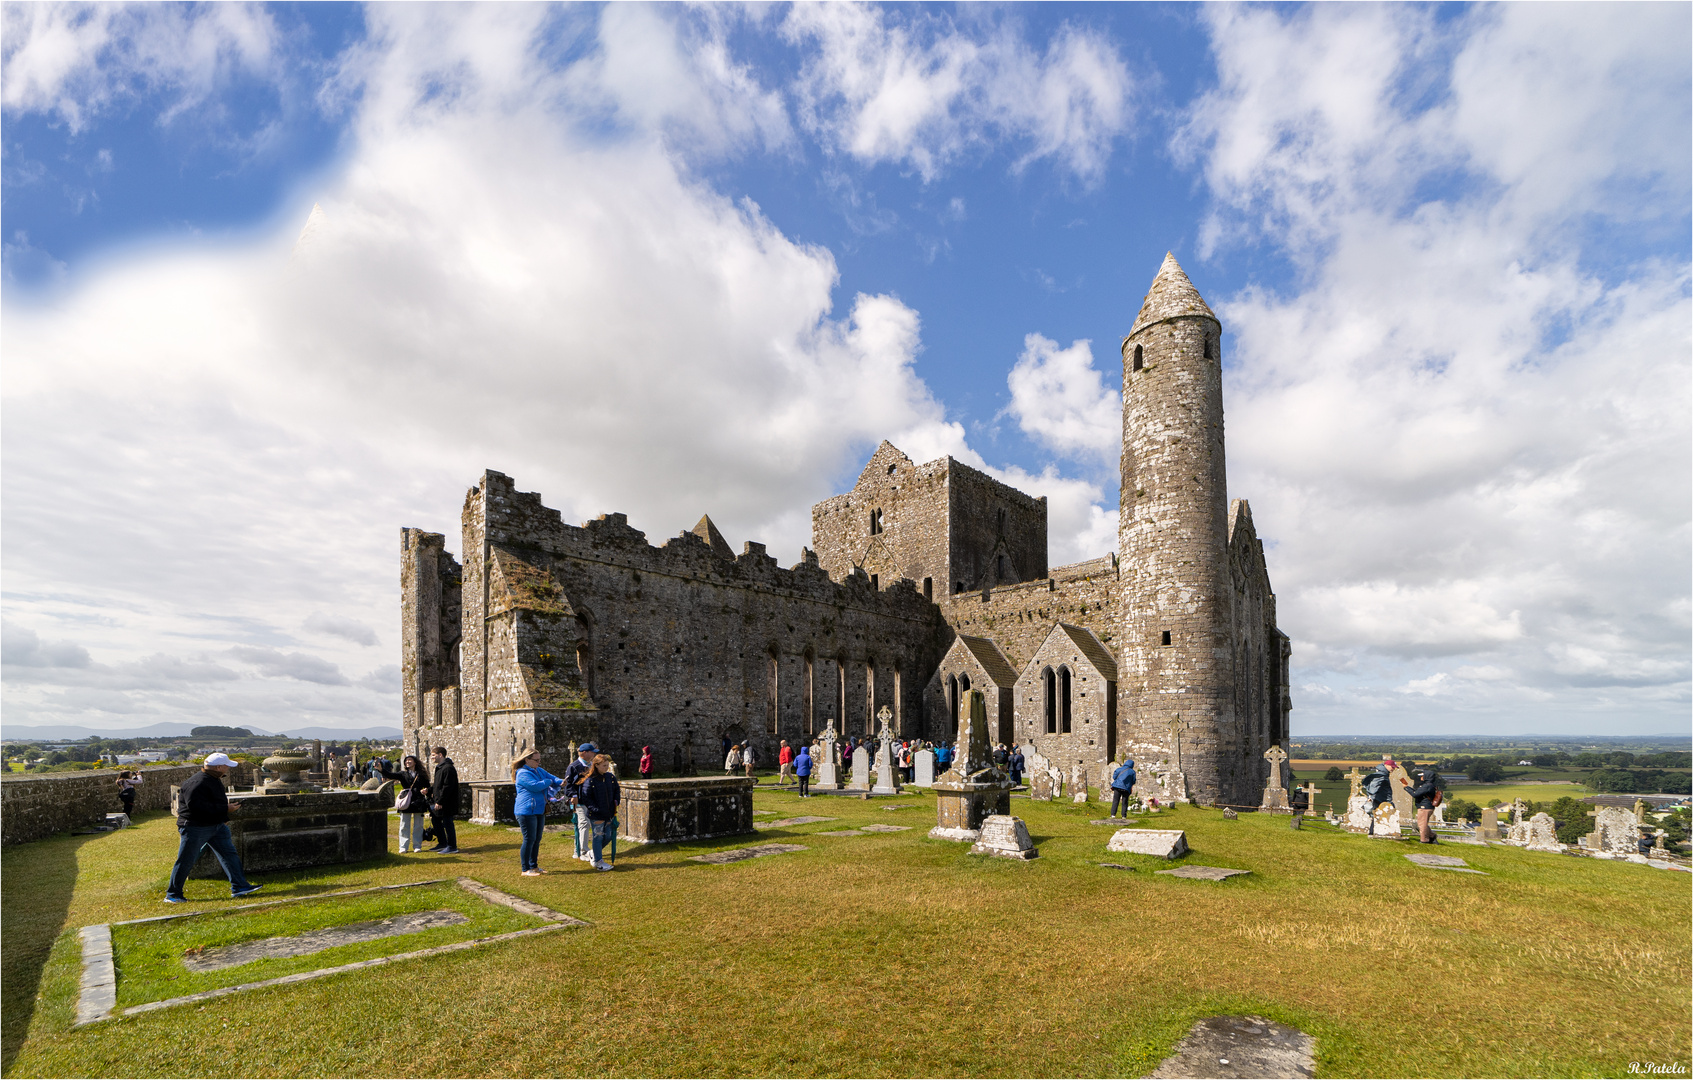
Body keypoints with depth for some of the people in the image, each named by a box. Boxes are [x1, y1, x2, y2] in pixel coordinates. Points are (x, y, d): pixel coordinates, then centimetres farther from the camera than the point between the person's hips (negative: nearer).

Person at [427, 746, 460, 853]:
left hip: (446, 803, -11)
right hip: (438, 801, 11)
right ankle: (442, 843, 29)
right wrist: (429, 790, 7)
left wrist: (439, 802, -23)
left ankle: (452, 847, 3)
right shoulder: (439, 767, 15)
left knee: (447, 823, -5)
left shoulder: (448, 768, -19)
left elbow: (447, 787, -23)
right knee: (435, 820, 18)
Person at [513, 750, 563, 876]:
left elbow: (551, 777, 19)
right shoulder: (523, 773, -13)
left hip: (539, 810, 9)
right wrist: (549, 782, -6)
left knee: (537, 839, 13)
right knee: (529, 839, -7)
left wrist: (560, 782, -4)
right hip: (527, 811, -9)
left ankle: (534, 866, 23)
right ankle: (525, 869, 0)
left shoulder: (539, 771, 16)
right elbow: (535, 786, -23)